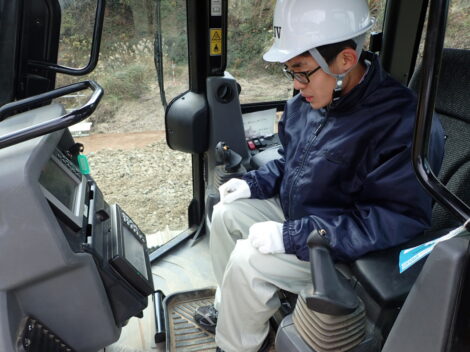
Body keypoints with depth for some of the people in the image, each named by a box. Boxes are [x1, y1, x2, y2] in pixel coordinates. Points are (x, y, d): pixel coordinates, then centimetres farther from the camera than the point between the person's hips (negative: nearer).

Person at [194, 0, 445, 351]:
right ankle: (233, 310, 23)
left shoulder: (402, 124, -29)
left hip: (339, 245, -8)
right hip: (295, 212, 8)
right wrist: (255, 182, -4)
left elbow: (399, 219, -32)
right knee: (225, 214, 6)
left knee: (247, 259, -21)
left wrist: (293, 236, -33)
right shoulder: (312, 100, -4)